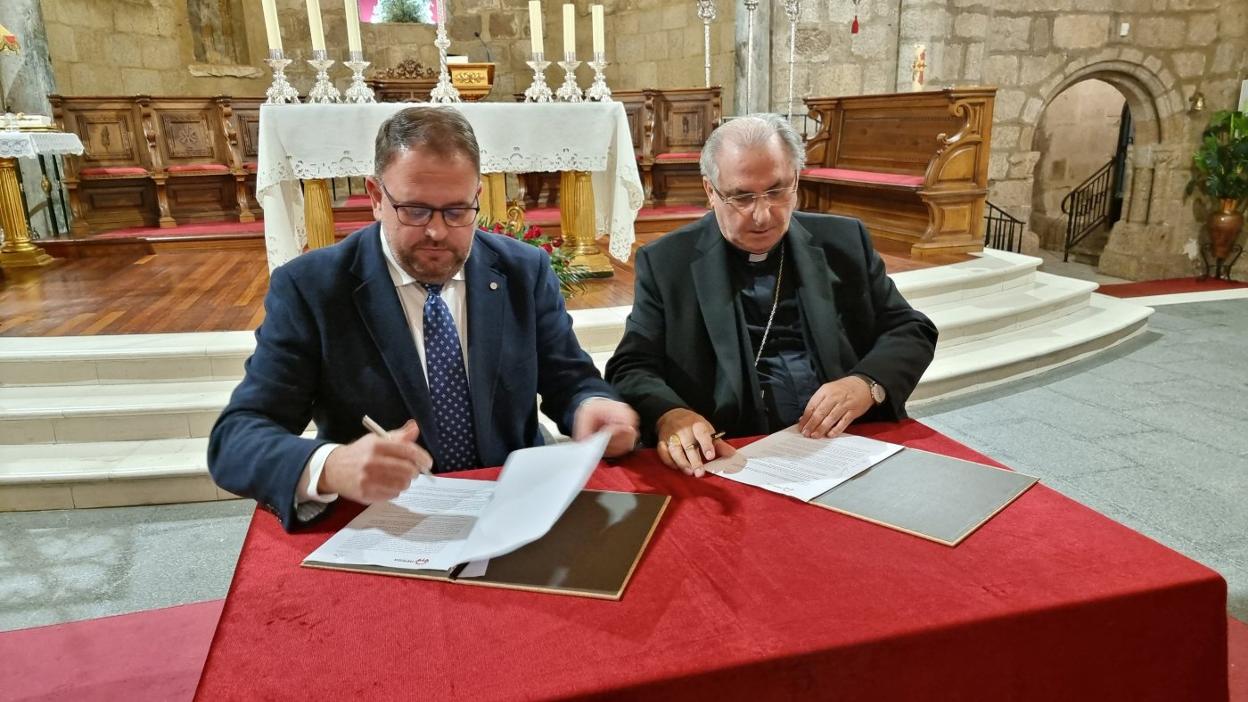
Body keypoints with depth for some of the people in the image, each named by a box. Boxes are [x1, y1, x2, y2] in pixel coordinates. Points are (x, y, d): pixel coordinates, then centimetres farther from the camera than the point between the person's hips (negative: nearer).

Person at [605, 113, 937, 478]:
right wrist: (669, 415, -24)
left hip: (848, 445, 3)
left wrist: (868, 384, -10)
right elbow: (633, 368, -2)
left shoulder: (844, 241, 9)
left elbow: (910, 331, 11)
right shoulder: (666, 262, 2)